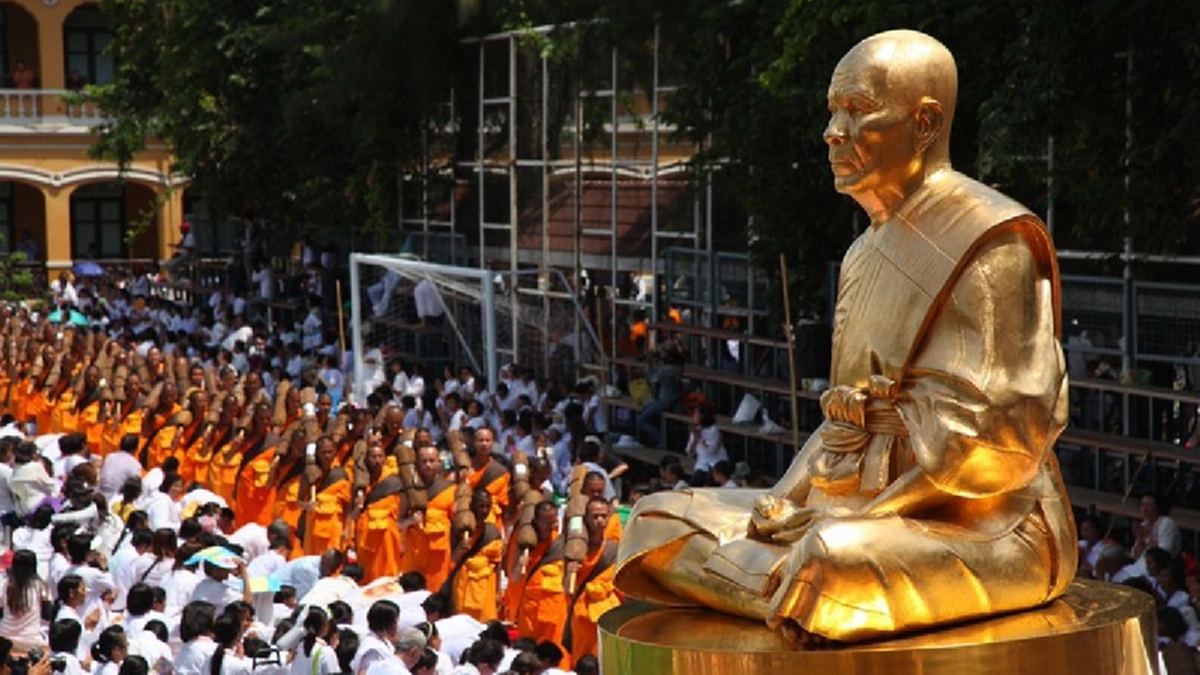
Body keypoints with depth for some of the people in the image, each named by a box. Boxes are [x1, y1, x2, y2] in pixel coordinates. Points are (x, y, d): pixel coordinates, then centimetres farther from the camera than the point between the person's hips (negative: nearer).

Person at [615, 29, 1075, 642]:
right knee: (659, 520, 1)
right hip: (870, 511, 9)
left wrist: (870, 514, -17)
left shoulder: (991, 244, -11)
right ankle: (792, 583, -15)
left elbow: (996, 438, -17)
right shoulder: (866, 253, 15)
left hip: (984, 526, -9)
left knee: (836, 558, -39)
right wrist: (785, 500, -1)